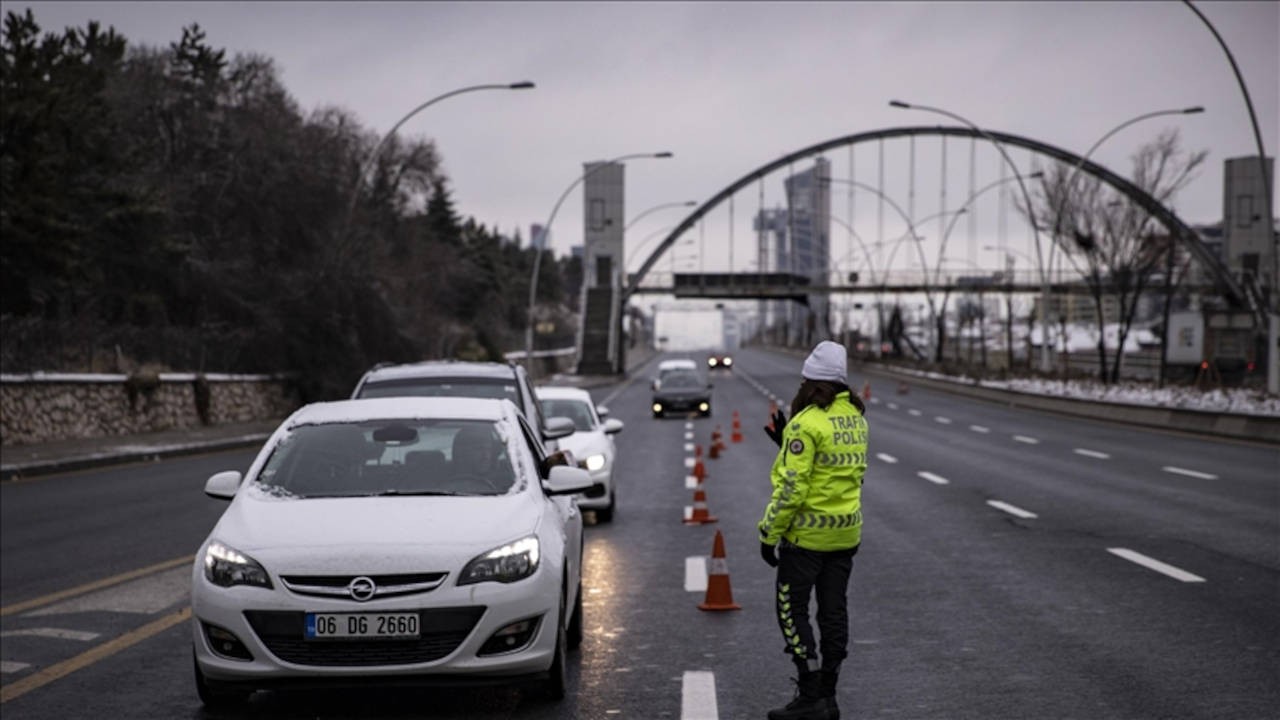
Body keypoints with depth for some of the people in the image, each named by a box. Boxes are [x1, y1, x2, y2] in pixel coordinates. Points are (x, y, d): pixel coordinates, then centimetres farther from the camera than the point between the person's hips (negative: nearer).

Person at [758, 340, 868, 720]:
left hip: (807, 533, -7)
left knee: (791, 610, 1)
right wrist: (786, 442, 14)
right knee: (834, 611, 11)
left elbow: (792, 486, -20)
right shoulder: (856, 418, 7)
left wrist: (769, 533, -13)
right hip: (846, 532, 8)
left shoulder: (807, 423, -18)